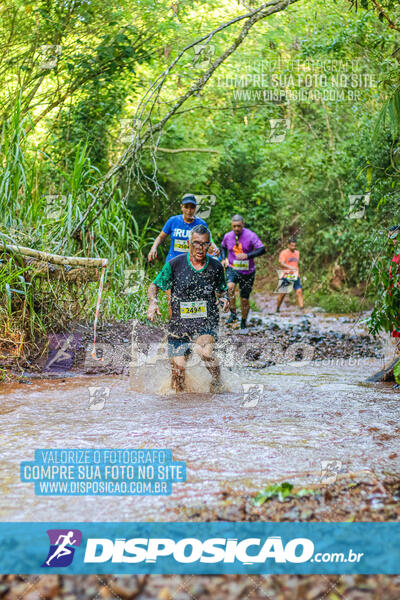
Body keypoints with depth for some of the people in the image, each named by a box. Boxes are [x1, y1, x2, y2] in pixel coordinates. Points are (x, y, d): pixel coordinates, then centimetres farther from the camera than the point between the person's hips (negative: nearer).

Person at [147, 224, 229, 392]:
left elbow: (222, 290, 19)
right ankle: (178, 394, 26)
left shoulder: (216, 267, 2)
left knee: (205, 352, -30)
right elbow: (155, 285, 6)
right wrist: (153, 302, -13)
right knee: (178, 367, -6)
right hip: (179, 325, 1)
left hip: (207, 323, 0)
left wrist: (224, 298, -4)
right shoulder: (175, 264, -4)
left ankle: (217, 383, -3)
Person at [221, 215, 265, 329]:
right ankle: (233, 313, -19)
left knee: (244, 299, 5)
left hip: (247, 271, -1)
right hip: (232, 269, 1)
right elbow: (223, 247, 23)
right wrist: (224, 258, 4)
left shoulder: (251, 236, -11)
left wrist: (247, 255, -33)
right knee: (230, 287, -31)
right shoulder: (227, 236, 1)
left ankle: (243, 322, 26)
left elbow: (262, 249, -20)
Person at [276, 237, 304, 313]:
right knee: (282, 293, 3)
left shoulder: (297, 253, 14)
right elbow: (281, 263, -21)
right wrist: (290, 267, -34)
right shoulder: (284, 253, -6)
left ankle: (302, 308, -17)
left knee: (299, 291, -11)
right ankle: (277, 308, 19)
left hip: (295, 276, 4)